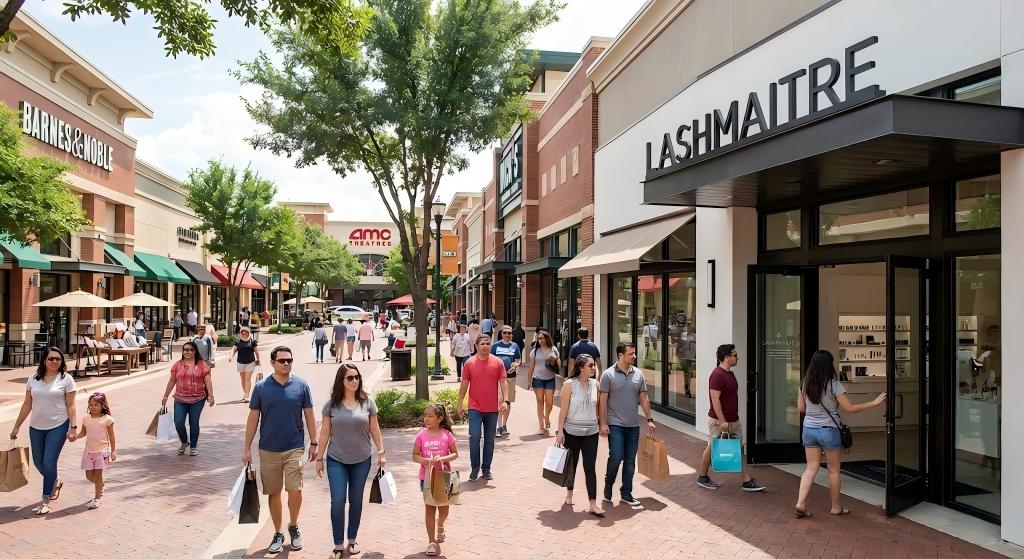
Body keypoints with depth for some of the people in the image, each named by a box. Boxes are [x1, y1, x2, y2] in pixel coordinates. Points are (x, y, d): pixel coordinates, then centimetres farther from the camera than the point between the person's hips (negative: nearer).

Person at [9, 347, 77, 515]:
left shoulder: (66, 379, -6)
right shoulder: (34, 379, 4)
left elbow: (71, 406, -7)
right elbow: (27, 405, 10)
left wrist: (73, 428, -13)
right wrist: (17, 426, 9)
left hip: (58, 427, -5)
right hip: (36, 427, 5)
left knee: (49, 463, -7)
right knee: (38, 462, 13)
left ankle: (45, 501, 4)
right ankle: (55, 482, 42)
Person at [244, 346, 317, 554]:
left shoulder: (301, 386, -2)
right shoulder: (261, 387, -2)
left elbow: (309, 416, 3)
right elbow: (253, 418, 3)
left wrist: (314, 444, 2)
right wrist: (247, 449, 2)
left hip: (294, 448, -1)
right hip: (268, 449, 1)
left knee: (295, 491, -7)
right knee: (273, 493, 9)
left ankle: (293, 526, 20)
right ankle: (278, 533, 26)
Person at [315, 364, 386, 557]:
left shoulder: (367, 402, -3)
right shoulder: (331, 404, -5)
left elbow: (374, 429, 4)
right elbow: (325, 433, 0)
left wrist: (381, 452, 2)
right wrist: (319, 458, 1)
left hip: (361, 460, 1)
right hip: (336, 461, -1)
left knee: (356, 500, 11)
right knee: (337, 501, -4)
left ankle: (352, 540, 26)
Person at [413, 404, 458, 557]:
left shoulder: (446, 434, -8)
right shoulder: (421, 435, -6)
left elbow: (455, 454, -3)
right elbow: (415, 456, -3)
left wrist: (443, 458, -21)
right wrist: (425, 460, -22)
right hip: (427, 476, 0)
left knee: (443, 508, 11)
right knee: (430, 508, 4)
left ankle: (440, 526, 45)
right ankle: (432, 542, 13)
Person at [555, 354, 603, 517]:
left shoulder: (595, 384, 1)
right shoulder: (569, 384, -10)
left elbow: (597, 407, 10)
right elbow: (563, 409, -9)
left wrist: (601, 424, 9)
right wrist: (560, 431, -10)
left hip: (591, 432, 2)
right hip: (572, 431, -2)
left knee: (590, 467, -2)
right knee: (571, 464, 15)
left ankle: (593, 504, -3)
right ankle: (569, 493, 37)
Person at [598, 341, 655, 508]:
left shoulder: (638, 374, 5)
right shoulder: (608, 375, -7)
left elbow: (644, 398, 11)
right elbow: (602, 401, -7)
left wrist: (649, 419, 8)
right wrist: (603, 423, -11)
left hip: (633, 425, 4)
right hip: (615, 424, -4)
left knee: (630, 460, 8)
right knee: (616, 457, -9)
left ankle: (626, 494, 20)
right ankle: (608, 487, 16)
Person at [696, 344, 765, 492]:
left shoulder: (730, 374, 11)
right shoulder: (717, 375, -20)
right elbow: (715, 399, -23)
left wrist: (730, 419, 21)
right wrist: (722, 421, -24)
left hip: (733, 420, 9)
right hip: (719, 420, -9)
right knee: (712, 448, 5)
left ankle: (747, 481, 12)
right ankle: (702, 477, 20)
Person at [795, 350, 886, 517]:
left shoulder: (805, 383, 0)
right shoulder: (833, 384, -14)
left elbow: (801, 407, 6)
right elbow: (850, 408, -11)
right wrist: (874, 403, -5)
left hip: (809, 429, 4)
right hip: (828, 430, -4)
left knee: (811, 468, 10)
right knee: (834, 470, 12)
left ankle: (800, 504, -1)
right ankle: (836, 507, 24)